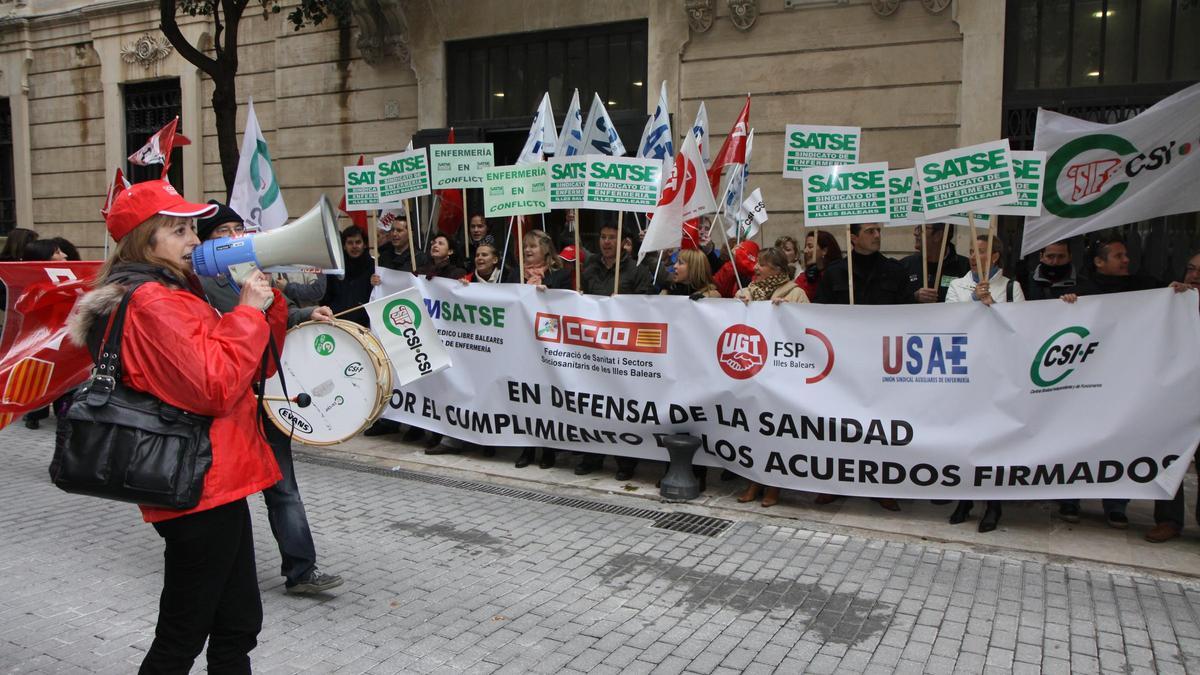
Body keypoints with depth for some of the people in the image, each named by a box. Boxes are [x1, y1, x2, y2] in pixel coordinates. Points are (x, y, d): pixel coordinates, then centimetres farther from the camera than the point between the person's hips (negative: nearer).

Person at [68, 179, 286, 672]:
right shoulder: (153, 303, -16)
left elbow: (253, 367, 15)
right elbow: (215, 387, -23)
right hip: (201, 488, -10)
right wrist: (248, 311, -15)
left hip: (215, 483, 10)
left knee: (237, 627, 17)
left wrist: (266, 300, 3)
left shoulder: (175, 296, 14)